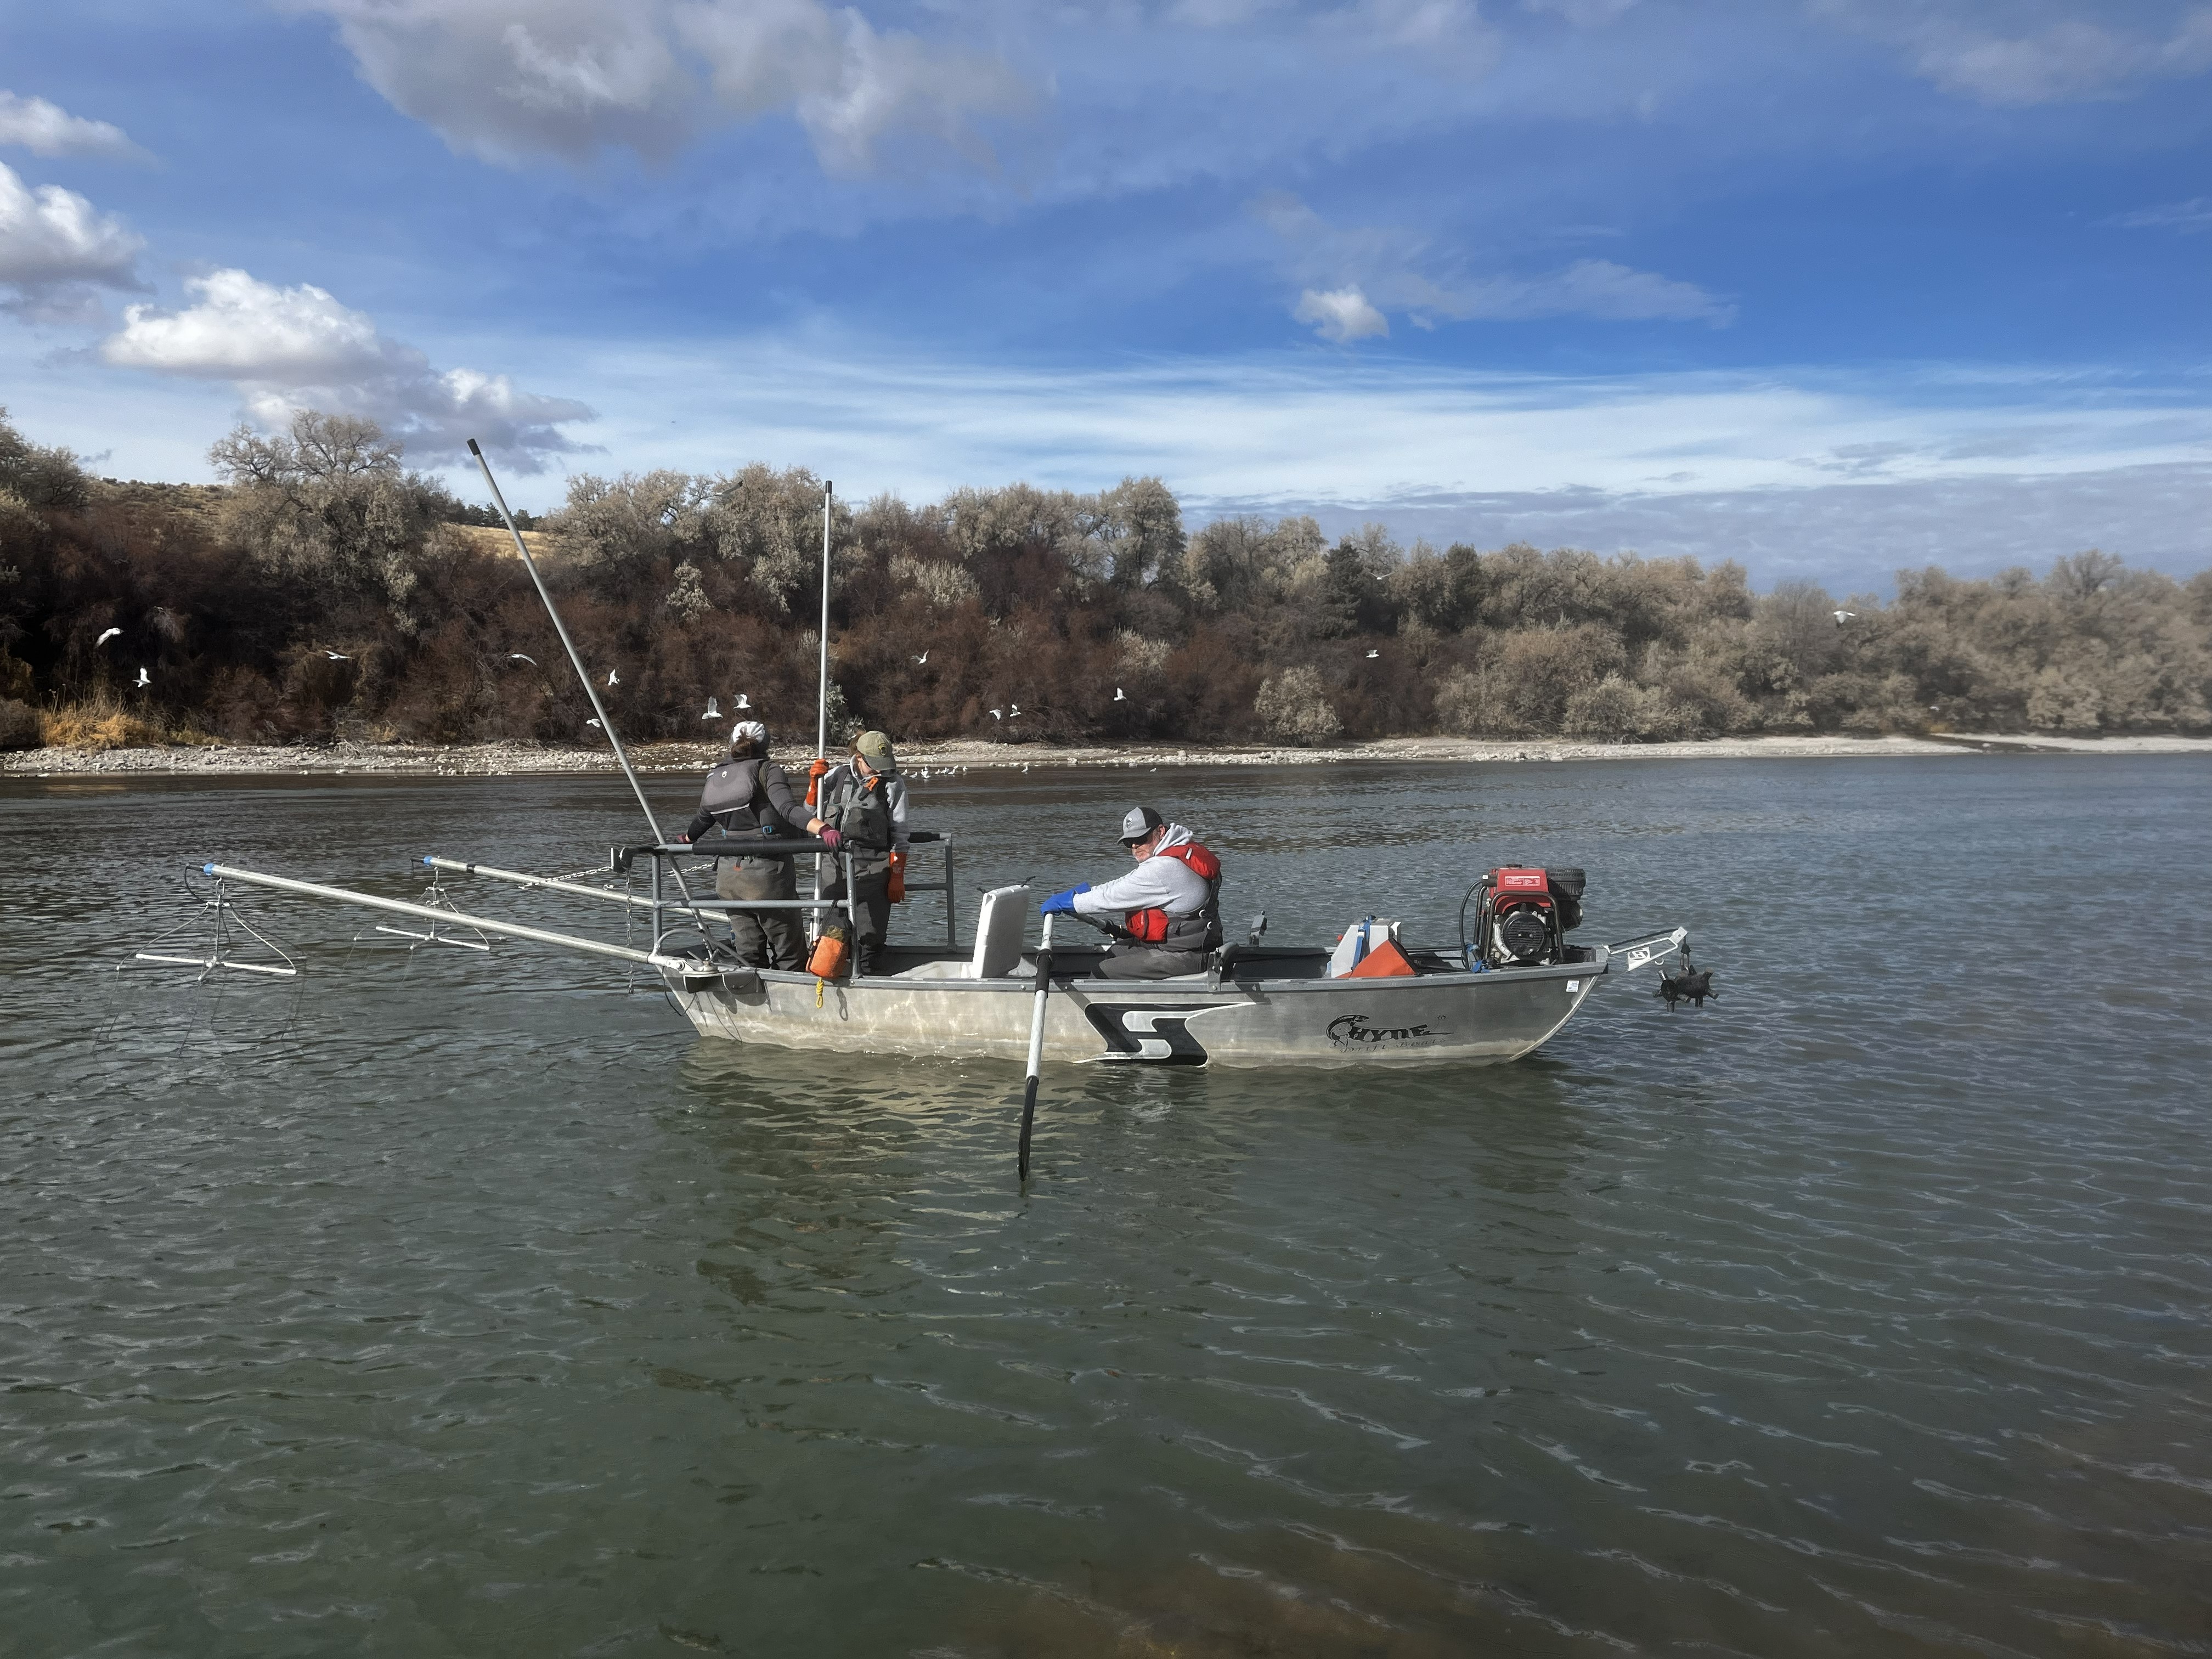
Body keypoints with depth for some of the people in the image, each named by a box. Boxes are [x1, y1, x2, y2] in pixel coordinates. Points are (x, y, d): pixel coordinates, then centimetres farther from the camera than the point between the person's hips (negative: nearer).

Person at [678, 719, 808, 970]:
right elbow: (788, 809, -24)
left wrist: (686, 839, 50)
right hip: (766, 874, -6)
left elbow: (702, 820, 29)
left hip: (729, 874, 6)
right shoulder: (767, 770, -5)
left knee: (749, 954, 12)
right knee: (790, 955, 1)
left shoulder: (716, 777, 12)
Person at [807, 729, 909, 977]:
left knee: (868, 940, -2)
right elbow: (807, 817, 9)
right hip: (834, 866, 3)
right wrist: (825, 830, -12)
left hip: (873, 871, -3)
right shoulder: (836, 777, 8)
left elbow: (899, 836, 2)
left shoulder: (893, 785, 2)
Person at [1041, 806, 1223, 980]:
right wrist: (1080, 893, 10)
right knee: (1112, 954, 22)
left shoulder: (1165, 868, -22)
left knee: (1101, 974, -12)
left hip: (1184, 958, -11)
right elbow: (1122, 887, 16)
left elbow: (1113, 897, -17)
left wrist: (1065, 901, -6)